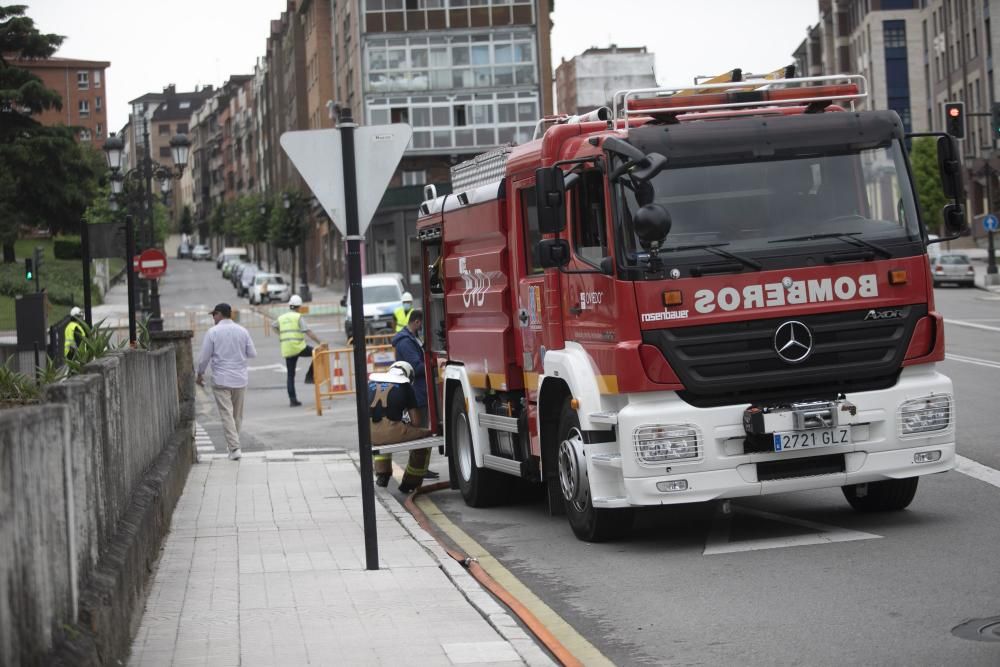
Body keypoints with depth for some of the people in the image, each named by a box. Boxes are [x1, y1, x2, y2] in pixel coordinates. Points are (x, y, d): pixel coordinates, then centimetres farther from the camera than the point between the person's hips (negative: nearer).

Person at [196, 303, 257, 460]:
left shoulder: (213, 332, -8)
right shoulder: (242, 331, 1)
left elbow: (204, 357, -6)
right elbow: (252, 353, 5)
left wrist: (200, 374, 9)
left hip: (221, 380, -4)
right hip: (240, 379, 4)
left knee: (226, 414, -4)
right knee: (237, 414, 16)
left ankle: (234, 447, -14)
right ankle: (232, 444, 27)